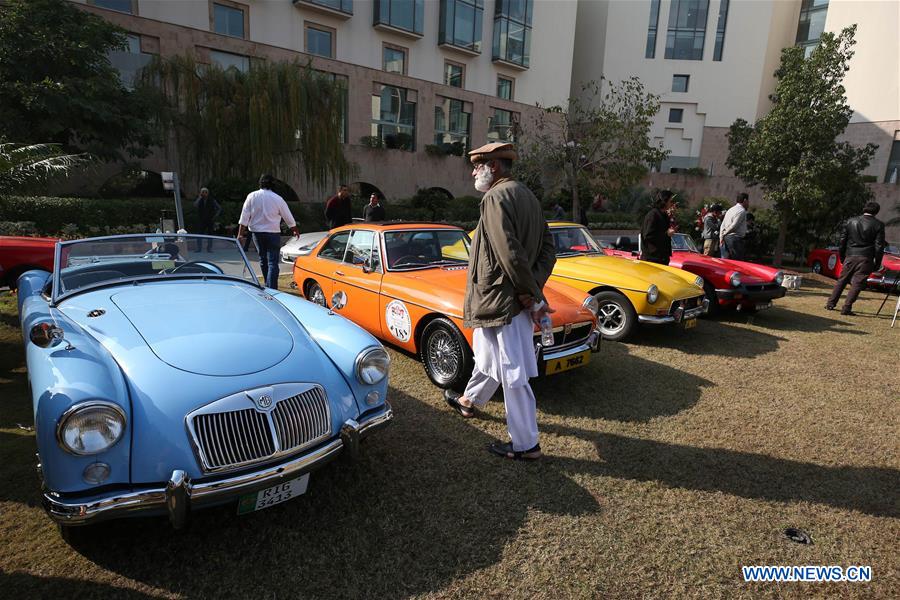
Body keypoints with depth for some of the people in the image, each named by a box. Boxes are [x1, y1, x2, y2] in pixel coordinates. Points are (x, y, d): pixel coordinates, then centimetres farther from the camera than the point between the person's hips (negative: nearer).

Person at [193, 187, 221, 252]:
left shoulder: (212, 200, 0)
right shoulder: (199, 200, 3)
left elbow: (219, 208, 5)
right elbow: (195, 205, -16)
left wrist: (215, 216, -2)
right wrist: (200, 197, -16)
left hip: (210, 220, -1)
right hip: (201, 221, 1)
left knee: (210, 234, 2)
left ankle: (209, 249, 9)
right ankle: (199, 248, 1)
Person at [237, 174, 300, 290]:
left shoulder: (251, 196, -1)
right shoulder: (277, 198, -7)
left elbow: (244, 216, -3)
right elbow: (288, 217, 2)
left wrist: (240, 233, 1)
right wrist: (295, 230, 17)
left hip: (257, 232, 3)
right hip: (273, 233, -3)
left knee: (263, 260, 18)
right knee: (272, 262, -4)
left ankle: (267, 286, 29)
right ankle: (272, 289, -13)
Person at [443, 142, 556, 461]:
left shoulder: (496, 198, -16)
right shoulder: (528, 196, 12)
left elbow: (511, 254, -25)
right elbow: (548, 248, 10)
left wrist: (531, 295, -15)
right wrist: (535, 290, 1)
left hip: (500, 300, -10)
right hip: (518, 300, 10)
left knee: (513, 374, 1)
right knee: (487, 355, 27)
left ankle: (526, 444, 14)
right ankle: (469, 400, 49)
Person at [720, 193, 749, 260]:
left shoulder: (730, 210, 18)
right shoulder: (742, 211, -9)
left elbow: (722, 225, 13)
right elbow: (733, 226, -16)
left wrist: (721, 238, 9)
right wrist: (724, 234, -5)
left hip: (726, 239, 8)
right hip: (736, 238, -8)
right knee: (738, 262, -4)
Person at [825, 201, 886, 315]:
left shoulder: (850, 222, 6)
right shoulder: (878, 225, -2)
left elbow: (842, 241, 8)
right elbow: (879, 246, -3)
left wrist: (842, 257, 18)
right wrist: (877, 264, 3)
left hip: (850, 256, 3)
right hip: (865, 258, -3)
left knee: (841, 280, 13)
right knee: (857, 284, -1)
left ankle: (830, 304, 13)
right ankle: (846, 308, -6)